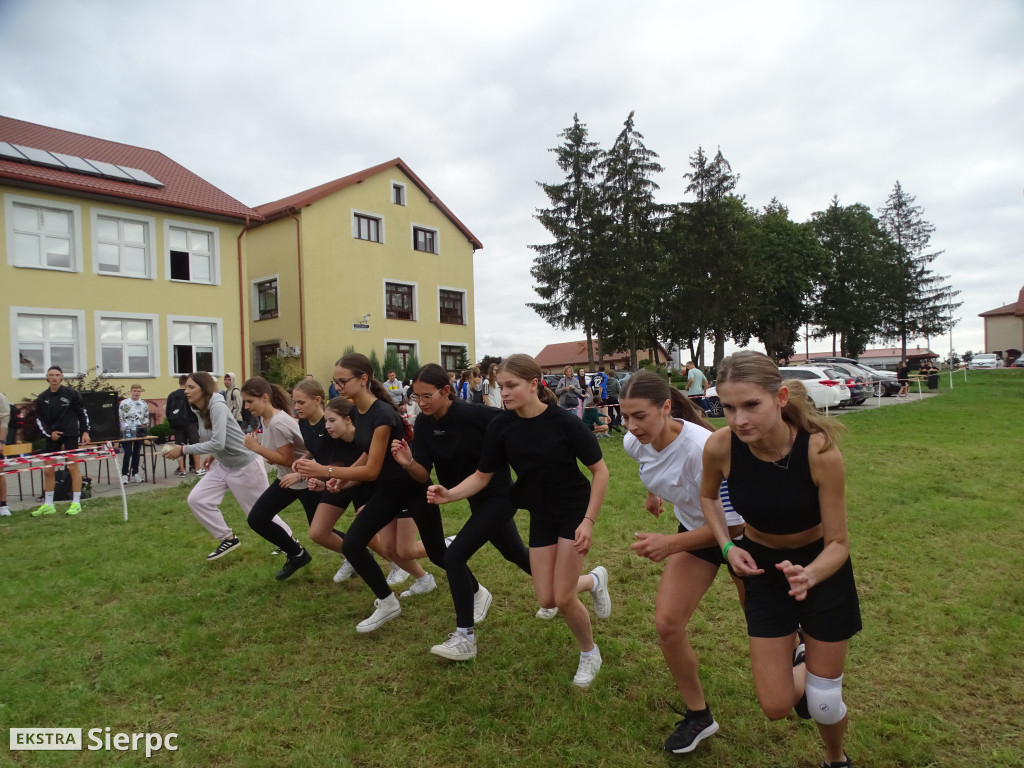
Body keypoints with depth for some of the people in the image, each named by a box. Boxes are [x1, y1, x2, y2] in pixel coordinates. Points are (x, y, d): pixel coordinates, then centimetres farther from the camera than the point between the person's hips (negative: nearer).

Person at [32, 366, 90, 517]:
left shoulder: (71, 394, -3)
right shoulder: (42, 398, 5)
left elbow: (83, 413, 1)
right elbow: (39, 419, 10)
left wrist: (85, 432, -4)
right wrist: (49, 433, -5)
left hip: (70, 435, -4)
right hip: (52, 437, 4)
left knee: (73, 467, -2)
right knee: (47, 470, 6)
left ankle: (76, 503, 4)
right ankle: (48, 505, 17)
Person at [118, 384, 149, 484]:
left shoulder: (144, 404, 9)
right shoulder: (124, 403, -1)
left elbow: (146, 417, 14)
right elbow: (119, 417, -2)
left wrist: (145, 424, -3)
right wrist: (124, 428, -9)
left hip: (139, 432, 4)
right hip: (127, 433, -4)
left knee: (136, 453, 9)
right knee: (128, 453, -8)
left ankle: (135, 474, 17)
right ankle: (124, 475, -1)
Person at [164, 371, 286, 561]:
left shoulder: (217, 407, -24)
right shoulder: (200, 411, 2)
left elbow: (218, 443, -32)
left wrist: (183, 450, -27)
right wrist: (214, 455, 6)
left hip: (246, 465, -8)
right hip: (223, 465, 9)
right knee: (196, 500, -3)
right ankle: (228, 538, 12)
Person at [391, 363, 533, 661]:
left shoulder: (472, 415, -28)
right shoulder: (424, 424, -8)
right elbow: (424, 475, -11)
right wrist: (408, 463, -29)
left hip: (499, 496, -8)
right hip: (478, 499, 8)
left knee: (454, 557, -15)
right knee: (516, 554, 25)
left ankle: (465, 638, 1)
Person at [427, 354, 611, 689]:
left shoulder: (564, 421, -23)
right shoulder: (500, 426, -13)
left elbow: (600, 470, -15)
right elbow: (482, 476, -6)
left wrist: (589, 521, -20)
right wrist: (450, 494, -23)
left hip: (575, 510, -4)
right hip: (541, 514, 4)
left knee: (563, 597, -6)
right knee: (547, 599, 3)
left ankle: (590, 653, 26)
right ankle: (594, 580, 36)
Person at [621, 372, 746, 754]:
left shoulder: (703, 449, -39)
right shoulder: (635, 442, -19)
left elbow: (733, 525, -32)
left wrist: (670, 544, -38)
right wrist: (652, 492, 19)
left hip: (741, 533, -5)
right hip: (696, 529, 5)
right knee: (667, 623, -5)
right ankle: (697, 714, 18)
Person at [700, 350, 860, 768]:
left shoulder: (819, 450, -30)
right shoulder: (719, 447, -24)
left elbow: (838, 543, -20)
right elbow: (708, 496, 0)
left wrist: (809, 576, -40)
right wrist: (727, 547, -13)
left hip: (821, 566, -1)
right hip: (763, 566, 2)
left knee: (824, 703, 9)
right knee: (776, 706, 3)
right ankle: (797, 656, 38)